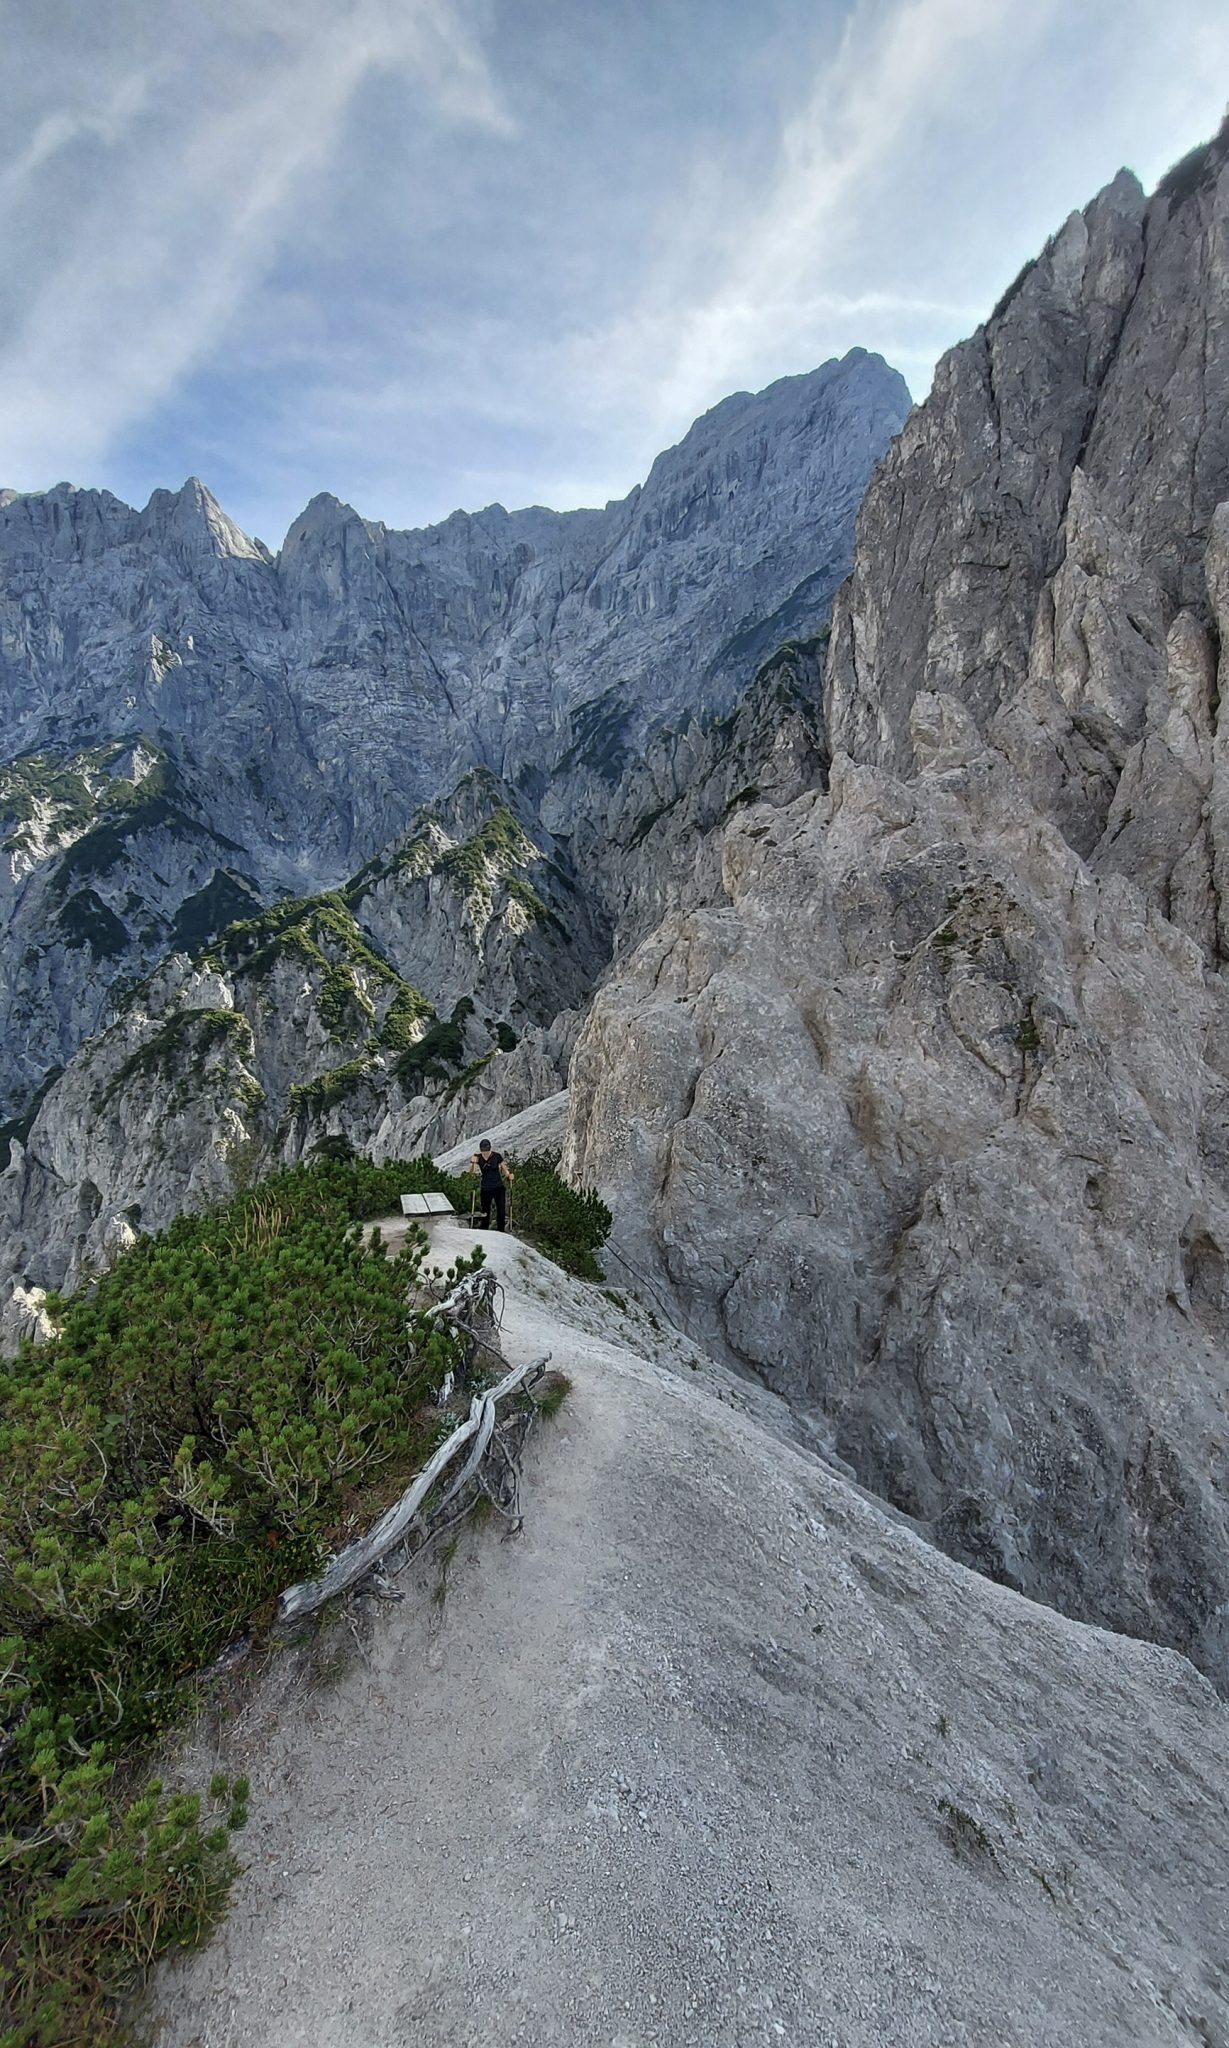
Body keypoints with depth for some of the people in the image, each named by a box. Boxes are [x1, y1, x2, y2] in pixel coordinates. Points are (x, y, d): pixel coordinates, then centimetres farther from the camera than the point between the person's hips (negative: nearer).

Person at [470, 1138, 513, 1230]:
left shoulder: (497, 1156, -6)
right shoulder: (478, 1157, -3)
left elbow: (505, 1171, 3)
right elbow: (471, 1172, -11)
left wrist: (509, 1176, -17)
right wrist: (472, 1163, -29)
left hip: (499, 1187, -1)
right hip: (485, 1189, 1)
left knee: (501, 1212, -4)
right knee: (485, 1213, 7)